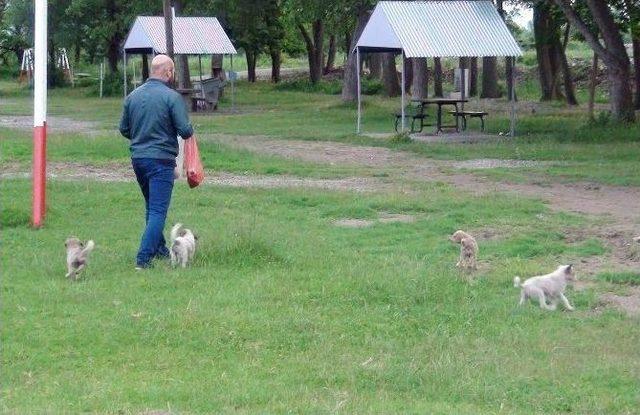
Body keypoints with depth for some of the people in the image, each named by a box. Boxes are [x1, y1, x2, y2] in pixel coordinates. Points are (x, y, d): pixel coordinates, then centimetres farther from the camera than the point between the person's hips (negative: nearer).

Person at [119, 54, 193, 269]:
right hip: (161, 160, -6)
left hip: (137, 158, 6)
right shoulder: (172, 97, -12)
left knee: (152, 207, 22)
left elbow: (123, 129, 12)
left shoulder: (133, 96, 6)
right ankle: (143, 258, -13)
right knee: (158, 210, -5)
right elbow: (186, 131, -14)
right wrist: (190, 130, 8)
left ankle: (160, 249, 34)